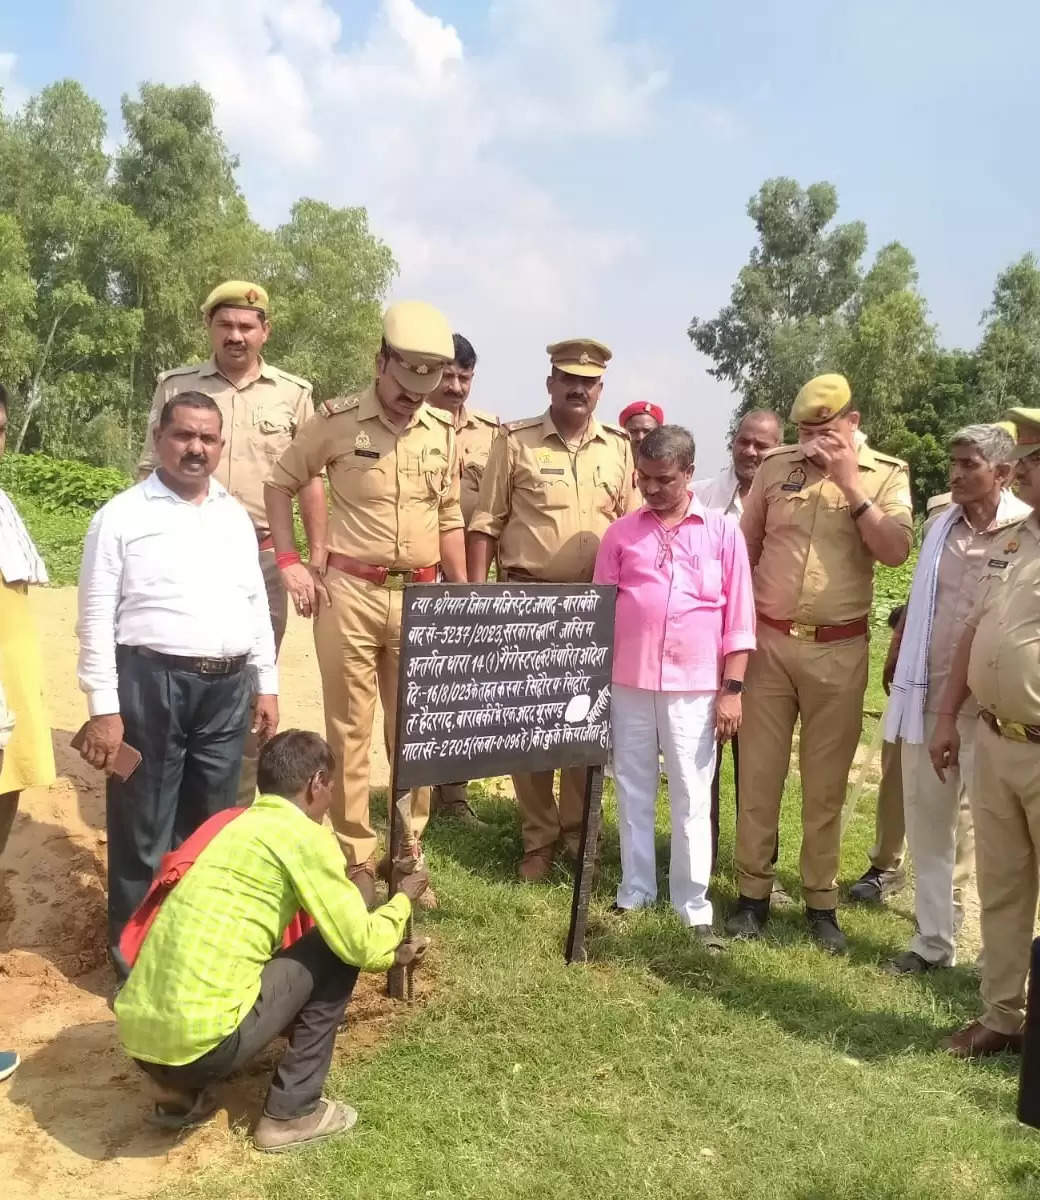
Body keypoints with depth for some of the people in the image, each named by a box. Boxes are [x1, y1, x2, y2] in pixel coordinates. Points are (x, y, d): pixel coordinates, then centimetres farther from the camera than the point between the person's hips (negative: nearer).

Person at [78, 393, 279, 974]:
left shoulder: (236, 515, 12)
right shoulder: (122, 516, -4)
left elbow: (257, 605, 15)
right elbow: (97, 618, -6)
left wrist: (266, 684, 11)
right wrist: (104, 709, -11)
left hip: (227, 687, 5)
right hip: (150, 685, -5)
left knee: (213, 825, 17)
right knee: (144, 828, 5)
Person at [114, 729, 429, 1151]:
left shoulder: (239, 827, 19)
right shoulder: (305, 837, -6)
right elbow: (358, 944, -2)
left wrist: (387, 955, 39)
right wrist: (403, 899, 17)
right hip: (197, 1040, -8)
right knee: (334, 954, 7)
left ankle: (181, 1094, 19)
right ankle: (290, 1114, 12)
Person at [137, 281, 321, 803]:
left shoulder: (294, 394, 6)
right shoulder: (175, 386, 6)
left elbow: (310, 482, 6)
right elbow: (149, 473, 9)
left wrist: (318, 562, 0)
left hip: (262, 558, 0)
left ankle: (237, 811, 22)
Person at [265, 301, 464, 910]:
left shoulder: (444, 430, 6)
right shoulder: (337, 419, -4)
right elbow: (281, 483, 6)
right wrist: (290, 562, -1)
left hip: (422, 597, 3)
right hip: (350, 593, -3)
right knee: (350, 731, 4)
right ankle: (357, 857, 17)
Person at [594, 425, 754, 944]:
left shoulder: (723, 531, 1)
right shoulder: (621, 532, 5)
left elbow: (739, 617, 1)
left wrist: (732, 688, -4)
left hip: (694, 687, -2)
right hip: (628, 683, 2)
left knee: (692, 798, 5)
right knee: (633, 791, 11)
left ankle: (694, 906, 15)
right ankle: (635, 893, 24)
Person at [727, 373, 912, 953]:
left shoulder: (887, 474, 0)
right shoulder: (776, 467, 4)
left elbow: (896, 551, -15)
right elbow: (745, 550, 9)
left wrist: (849, 483, -16)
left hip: (839, 651, -1)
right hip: (768, 642, 2)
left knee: (827, 782, 9)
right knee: (758, 775, 7)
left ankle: (821, 901, 22)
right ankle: (753, 892, 21)